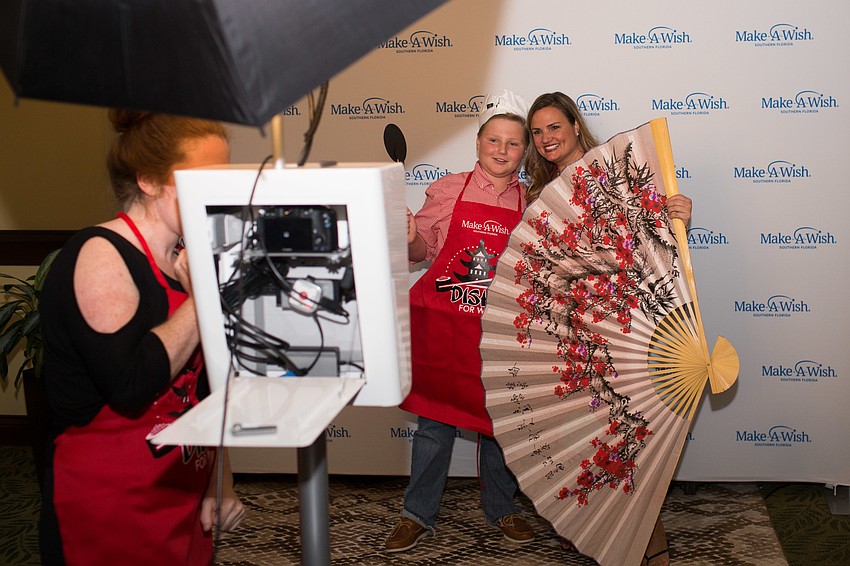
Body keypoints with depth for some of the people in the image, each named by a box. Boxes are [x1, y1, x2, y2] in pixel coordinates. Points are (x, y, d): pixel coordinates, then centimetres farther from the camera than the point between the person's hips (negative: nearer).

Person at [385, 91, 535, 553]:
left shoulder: (530, 203, 4)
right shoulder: (447, 190, 0)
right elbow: (421, 250, 5)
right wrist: (407, 238, -15)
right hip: (441, 323, -1)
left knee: (497, 419, 12)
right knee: (435, 420, 6)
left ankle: (500, 509, 31)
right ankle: (417, 515, 20)